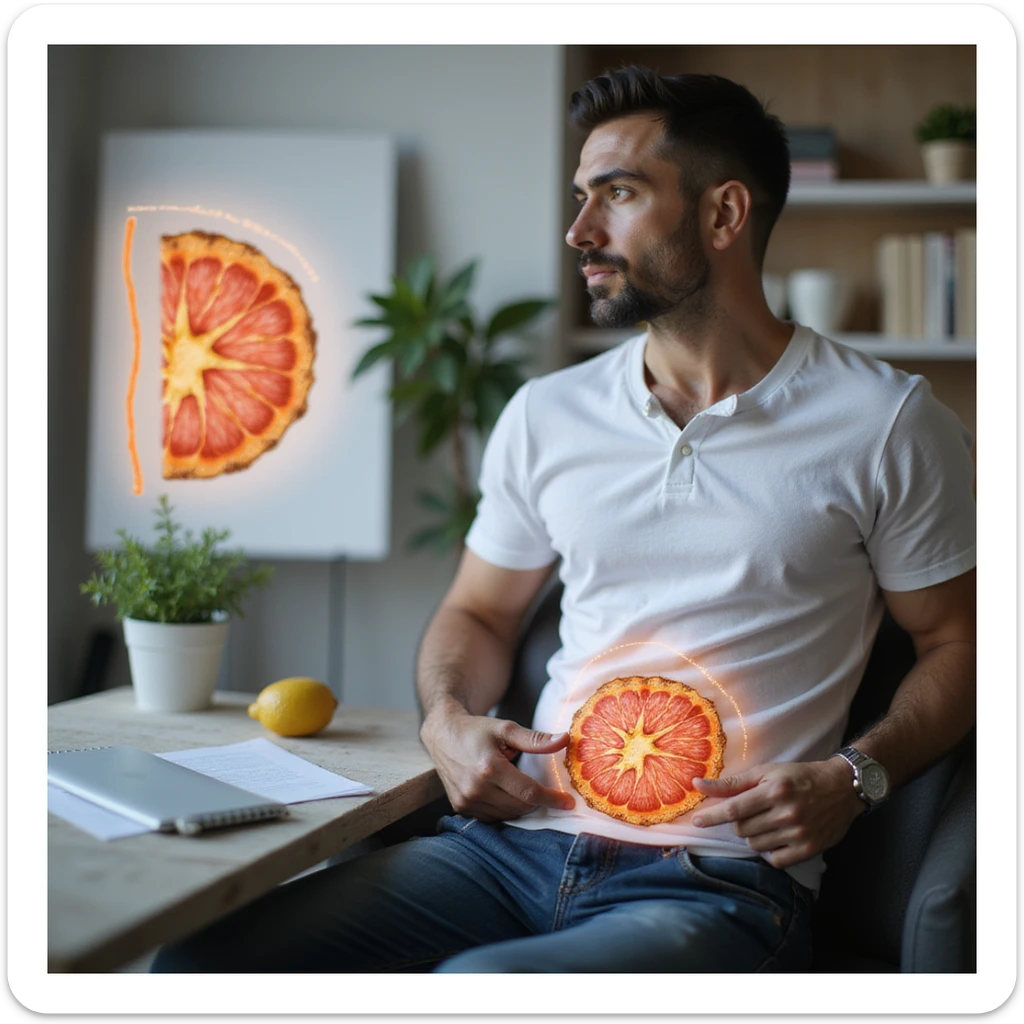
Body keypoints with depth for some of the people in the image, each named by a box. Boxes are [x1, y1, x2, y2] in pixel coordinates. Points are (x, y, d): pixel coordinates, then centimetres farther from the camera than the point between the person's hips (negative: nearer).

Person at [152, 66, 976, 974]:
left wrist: (854, 778, -11)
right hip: (519, 837, 4)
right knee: (198, 962, -15)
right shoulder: (545, 415, 13)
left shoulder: (885, 422, 1)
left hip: (718, 884, -4)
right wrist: (447, 718, 1)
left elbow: (957, 645, 7)